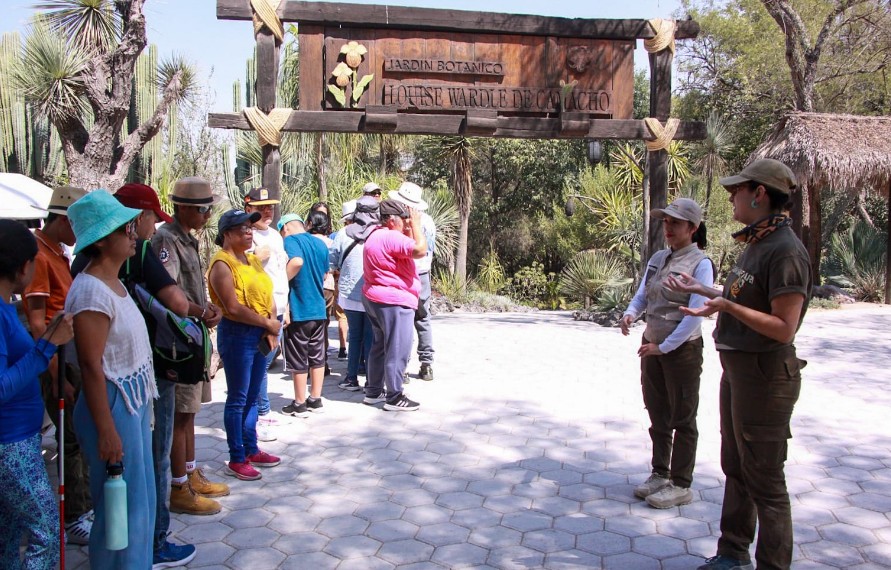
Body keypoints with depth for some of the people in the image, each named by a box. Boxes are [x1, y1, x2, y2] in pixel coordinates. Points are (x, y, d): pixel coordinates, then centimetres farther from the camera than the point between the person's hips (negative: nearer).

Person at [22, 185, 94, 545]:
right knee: (72, 438, -1)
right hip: (57, 358, -9)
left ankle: (85, 505, 29)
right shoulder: (39, 255, -15)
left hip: (75, 355, 9)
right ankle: (74, 521, 12)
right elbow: (37, 324, -19)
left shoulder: (59, 253, 13)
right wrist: (57, 376, -20)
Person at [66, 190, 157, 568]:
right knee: (123, 506, 4)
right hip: (113, 407, -10)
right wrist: (106, 430, -22)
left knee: (140, 500, 21)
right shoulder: (91, 290, -21)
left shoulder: (114, 282, 8)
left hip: (134, 403, 10)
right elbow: (91, 366, -23)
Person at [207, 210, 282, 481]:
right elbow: (233, 308, -19)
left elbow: (267, 296, 10)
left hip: (260, 334, 8)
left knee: (252, 396, 15)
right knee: (237, 399, 1)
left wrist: (271, 329, -4)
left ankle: (252, 450, 27)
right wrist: (268, 323, -13)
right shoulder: (223, 264, -11)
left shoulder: (252, 259, 13)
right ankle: (236, 460, 10)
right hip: (237, 334, -8)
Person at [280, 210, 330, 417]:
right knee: (317, 356, 14)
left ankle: (300, 404, 12)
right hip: (319, 309, 7)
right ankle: (315, 399, 21)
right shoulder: (321, 243, 10)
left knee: (298, 360, 3)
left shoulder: (290, 241, -10)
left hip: (298, 310, -7)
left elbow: (297, 261, -30)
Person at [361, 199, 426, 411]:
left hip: (375, 299, 11)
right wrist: (416, 225, -13)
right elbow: (420, 250, -26)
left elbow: (408, 249, 21)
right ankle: (394, 397, -1)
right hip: (393, 302, -11)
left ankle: (373, 391, 25)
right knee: (398, 351, -5)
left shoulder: (377, 235, 15)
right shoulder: (391, 237, -19)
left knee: (380, 346, 17)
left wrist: (410, 229, 10)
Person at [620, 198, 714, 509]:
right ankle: (660, 474, 31)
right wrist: (630, 314, -14)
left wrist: (664, 346, -19)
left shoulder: (700, 263, -13)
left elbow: (696, 313, -19)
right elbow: (642, 295, 8)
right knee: (657, 415, 16)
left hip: (682, 349, -7)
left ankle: (681, 485, 17)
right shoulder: (657, 259, 8)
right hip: (652, 346, 7)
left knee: (682, 419, 5)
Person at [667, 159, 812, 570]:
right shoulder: (755, 244, 10)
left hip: (765, 375, -10)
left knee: (764, 480, 2)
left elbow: (783, 327, -23)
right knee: (736, 469, 20)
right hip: (737, 369, 10)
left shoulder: (786, 251, -20)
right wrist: (703, 291, 22)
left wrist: (726, 307, -32)